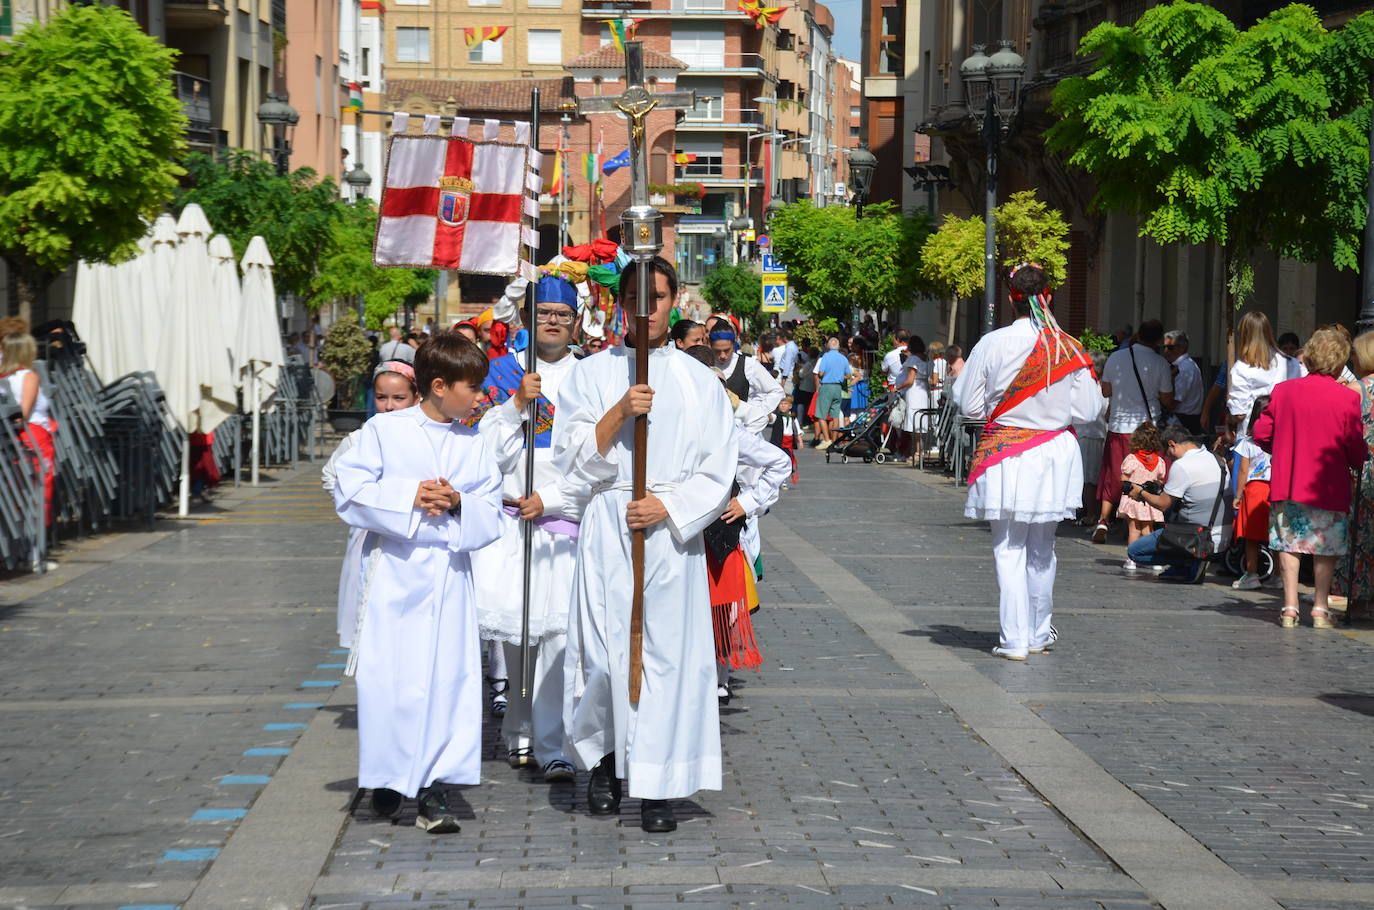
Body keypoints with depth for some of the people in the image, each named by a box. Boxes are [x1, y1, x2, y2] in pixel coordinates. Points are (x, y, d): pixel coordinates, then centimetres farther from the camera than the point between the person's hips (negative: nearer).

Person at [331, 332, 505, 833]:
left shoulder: (473, 446, 11)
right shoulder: (384, 430, 1)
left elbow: (491, 516, 8)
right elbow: (349, 490, -6)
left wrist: (459, 504, -11)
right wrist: (408, 497, -14)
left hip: (450, 574, 3)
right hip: (396, 571, -3)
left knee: (449, 679, -4)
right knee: (388, 679, -2)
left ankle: (436, 790, -1)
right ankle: (387, 779, 17)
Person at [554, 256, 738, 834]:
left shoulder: (700, 382, 9)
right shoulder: (591, 375, 8)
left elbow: (718, 472, 6)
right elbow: (573, 457, -1)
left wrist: (666, 505, -9)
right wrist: (620, 412, -14)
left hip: (672, 531, 0)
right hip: (608, 529, 0)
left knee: (668, 650, -4)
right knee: (605, 647, -4)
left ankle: (659, 786, 1)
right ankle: (604, 759, 19)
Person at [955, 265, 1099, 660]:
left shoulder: (991, 345, -11)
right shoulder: (1069, 349, -5)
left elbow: (970, 407, -4)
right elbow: (1087, 410, 0)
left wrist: (960, 376, 15)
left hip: (1004, 458, -2)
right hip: (1054, 456, 3)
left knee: (1009, 549, 3)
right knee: (1042, 549, 16)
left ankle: (1015, 639, -1)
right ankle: (1040, 633, 26)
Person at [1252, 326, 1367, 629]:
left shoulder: (1283, 391, -2)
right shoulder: (1347, 398, -10)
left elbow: (1260, 433, 2)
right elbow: (1356, 449, -8)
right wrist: (1359, 461, 14)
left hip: (1287, 481, 2)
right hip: (1330, 487, -2)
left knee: (1288, 542, 11)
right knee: (1326, 548, 9)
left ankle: (1290, 606, 6)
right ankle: (1320, 608, 8)